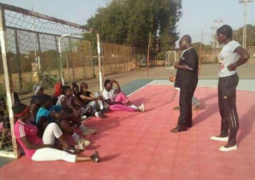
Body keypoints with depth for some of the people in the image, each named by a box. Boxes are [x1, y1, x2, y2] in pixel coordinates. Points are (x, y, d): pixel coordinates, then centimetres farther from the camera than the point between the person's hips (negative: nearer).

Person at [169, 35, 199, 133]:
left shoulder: (191, 52, -15)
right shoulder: (187, 52, 16)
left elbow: (190, 66, -25)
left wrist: (178, 66, -16)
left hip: (188, 82, -10)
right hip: (186, 81, 10)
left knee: (184, 103, -7)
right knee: (187, 102, 15)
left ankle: (182, 125, 0)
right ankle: (188, 122, 26)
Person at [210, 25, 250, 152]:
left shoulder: (233, 44, -15)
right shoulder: (226, 46, 15)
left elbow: (246, 55, -31)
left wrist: (234, 65, -20)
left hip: (229, 80, -10)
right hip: (222, 80, 10)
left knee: (230, 110, -4)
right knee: (223, 109, 18)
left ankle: (232, 143, 6)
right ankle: (224, 134, 34)